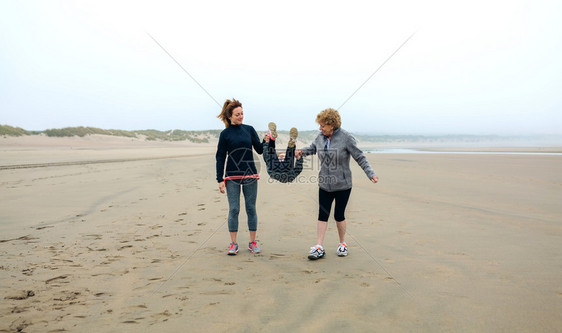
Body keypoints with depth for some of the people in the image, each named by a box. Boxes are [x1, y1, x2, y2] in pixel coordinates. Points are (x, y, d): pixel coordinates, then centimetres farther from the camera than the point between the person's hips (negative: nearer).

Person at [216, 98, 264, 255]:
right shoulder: (225, 134, 0)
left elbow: (259, 150, 8)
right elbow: (220, 157, 0)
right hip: (232, 177, -2)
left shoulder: (249, 130, 6)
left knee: (251, 208, 6)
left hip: (250, 175, 2)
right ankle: (233, 244, 10)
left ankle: (252, 242, 15)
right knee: (233, 209, 0)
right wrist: (220, 179, -4)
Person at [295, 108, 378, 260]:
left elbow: (360, 157, -8)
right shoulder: (321, 137, 4)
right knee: (322, 215, 1)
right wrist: (301, 151, 2)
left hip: (342, 185, -4)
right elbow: (312, 148, 23)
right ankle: (319, 248, 4)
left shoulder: (346, 137, -11)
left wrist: (370, 174, -17)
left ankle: (342, 244, 26)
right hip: (324, 185, 4)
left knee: (339, 215, 4)